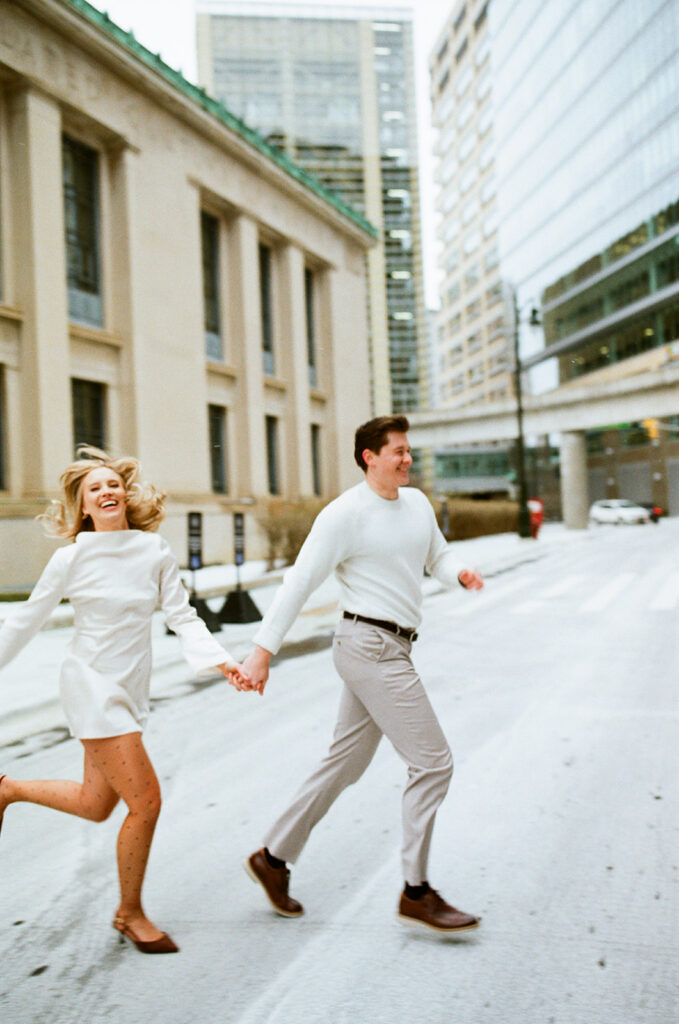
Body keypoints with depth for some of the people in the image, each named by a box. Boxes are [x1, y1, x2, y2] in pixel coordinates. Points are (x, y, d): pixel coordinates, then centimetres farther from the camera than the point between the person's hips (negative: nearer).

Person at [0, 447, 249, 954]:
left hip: (132, 688, 6)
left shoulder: (155, 551, 1)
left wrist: (221, 661, -16)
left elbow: (183, 616, -2)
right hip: (93, 685, -6)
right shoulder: (73, 557, -9)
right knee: (146, 799, -9)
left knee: (96, 805, 18)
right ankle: (130, 914, 13)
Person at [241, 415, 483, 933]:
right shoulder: (345, 514, -12)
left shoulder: (417, 502, 13)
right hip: (372, 645, -9)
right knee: (433, 761, -6)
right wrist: (263, 650, -13)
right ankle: (417, 891, 5)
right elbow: (300, 581, -12)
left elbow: (438, 557, 22)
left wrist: (461, 574, -3)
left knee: (346, 763, 15)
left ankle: (273, 858, 28)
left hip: (392, 648, 9)